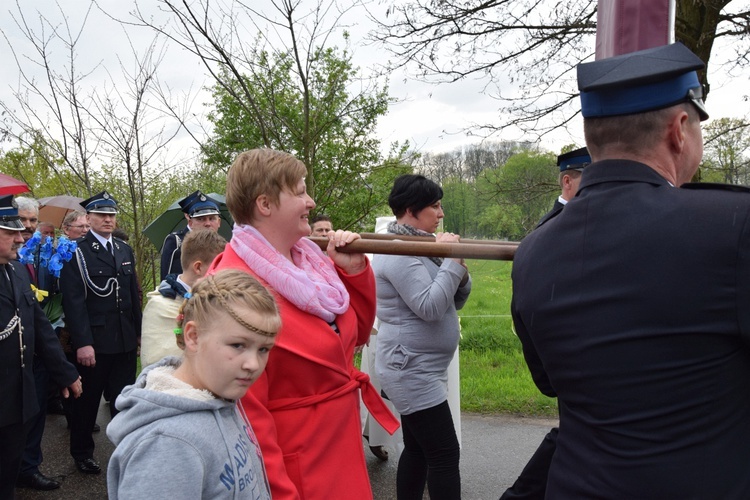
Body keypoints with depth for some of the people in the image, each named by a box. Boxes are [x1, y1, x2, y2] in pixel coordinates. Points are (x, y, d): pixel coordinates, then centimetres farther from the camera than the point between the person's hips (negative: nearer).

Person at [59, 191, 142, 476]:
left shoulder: (125, 250, 11)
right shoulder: (76, 253, -7)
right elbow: (74, 301, -13)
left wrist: (138, 332, 11)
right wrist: (82, 343, -18)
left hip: (126, 340, 5)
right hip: (93, 341, -4)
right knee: (88, 399, 11)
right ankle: (82, 452, 29)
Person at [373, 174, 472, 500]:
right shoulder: (399, 252, -17)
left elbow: (453, 303, 14)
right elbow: (429, 307, -27)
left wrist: (459, 272, -6)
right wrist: (453, 260, -19)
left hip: (417, 370, 10)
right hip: (413, 371, -10)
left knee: (418, 449, 15)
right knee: (444, 454, -6)